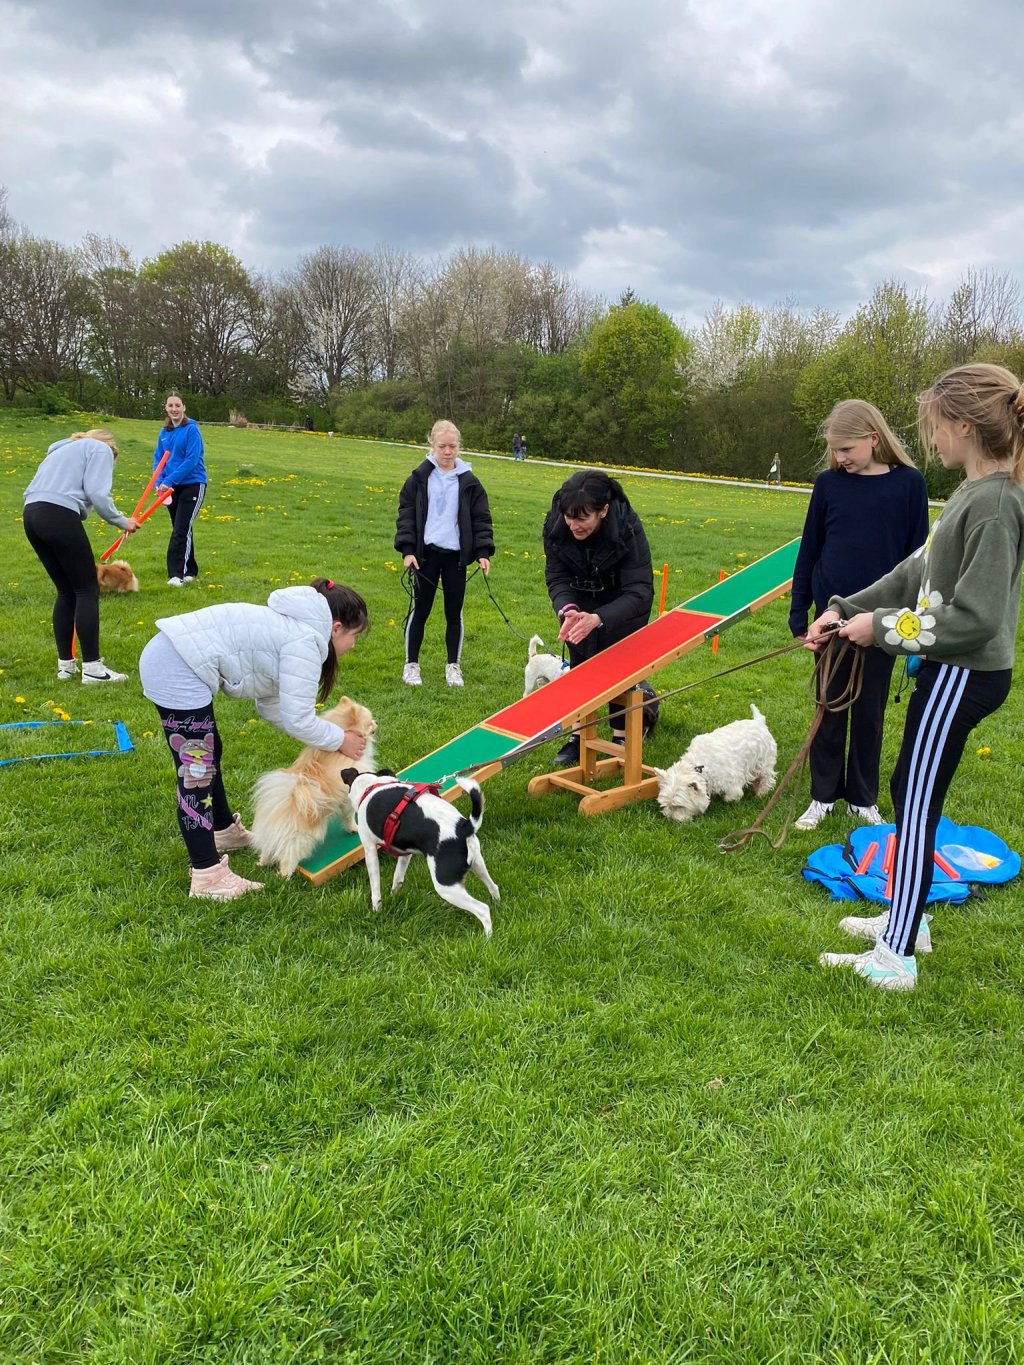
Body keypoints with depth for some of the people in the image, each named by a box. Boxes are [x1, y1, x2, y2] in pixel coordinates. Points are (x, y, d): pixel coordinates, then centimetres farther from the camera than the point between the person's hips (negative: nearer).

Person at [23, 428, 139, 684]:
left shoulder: (64, 450, 34)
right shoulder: (101, 449, 11)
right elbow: (96, 493, -6)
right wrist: (122, 522, 5)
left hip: (32, 515, 8)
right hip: (59, 514, -8)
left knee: (66, 591, 16)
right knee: (87, 590, 0)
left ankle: (65, 664, 18)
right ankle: (92, 668, -1)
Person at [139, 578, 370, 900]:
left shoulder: (290, 628, 17)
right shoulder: (305, 642, -13)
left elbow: (272, 703, 20)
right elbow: (296, 719, -15)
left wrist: (325, 736, 15)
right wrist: (340, 740, 1)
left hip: (165, 657, 11)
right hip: (177, 671, -11)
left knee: (208, 754, 25)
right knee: (196, 772, -4)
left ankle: (224, 830, 44)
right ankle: (207, 875, 3)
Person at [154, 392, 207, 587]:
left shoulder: (191, 429, -11)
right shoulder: (164, 432, 8)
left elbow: (191, 460, -18)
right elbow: (158, 459, 8)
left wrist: (169, 481, -21)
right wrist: (159, 482, -9)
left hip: (192, 485, -6)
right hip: (172, 487, 7)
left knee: (181, 530, -12)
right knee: (181, 530, 12)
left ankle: (177, 574, -13)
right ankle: (190, 570, 22)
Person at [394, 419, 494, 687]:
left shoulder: (468, 482, 4)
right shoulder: (419, 478, 1)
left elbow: (481, 519, 6)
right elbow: (406, 515, 1)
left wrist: (483, 551, -5)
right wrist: (407, 549, -9)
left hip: (456, 555, 1)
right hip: (426, 554, -1)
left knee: (454, 612, 7)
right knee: (420, 609, 4)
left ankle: (453, 665, 19)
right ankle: (411, 664, 17)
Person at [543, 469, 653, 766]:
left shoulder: (628, 529, -36)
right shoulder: (555, 525, -27)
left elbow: (639, 593, -37)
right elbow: (556, 577, -20)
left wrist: (598, 618, -53)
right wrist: (567, 609, -42)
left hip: (622, 608, -3)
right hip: (580, 604, 3)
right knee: (579, 666, 5)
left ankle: (621, 739, 15)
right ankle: (578, 736, 17)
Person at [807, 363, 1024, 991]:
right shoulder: (973, 493, 8)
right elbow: (916, 572, 14)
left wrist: (882, 628, -16)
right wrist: (844, 611, 9)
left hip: (963, 678, -10)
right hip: (952, 672, 10)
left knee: (917, 806, -1)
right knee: (909, 791, 19)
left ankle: (896, 959, 10)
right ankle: (908, 919, 35)